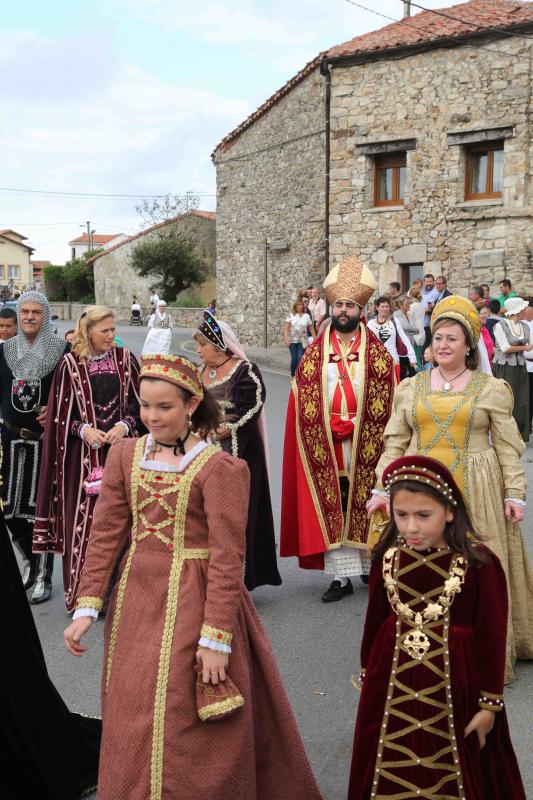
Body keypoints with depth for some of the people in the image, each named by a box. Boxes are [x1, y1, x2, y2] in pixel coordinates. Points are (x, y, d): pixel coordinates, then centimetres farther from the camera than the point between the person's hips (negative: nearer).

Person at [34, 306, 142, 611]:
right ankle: (83, 594, 11)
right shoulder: (71, 364, -1)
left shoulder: (126, 359, 4)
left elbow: (140, 403, 6)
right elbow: (61, 413, 3)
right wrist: (84, 430, -12)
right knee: (83, 517, -1)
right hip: (83, 454, -1)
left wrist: (124, 425, -10)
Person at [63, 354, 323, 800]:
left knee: (188, 726, 5)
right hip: (135, 603, 5)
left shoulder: (220, 468, -13)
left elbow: (228, 558, -15)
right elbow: (105, 535, 3)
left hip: (191, 602, -5)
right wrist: (87, 607, -2)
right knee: (133, 721, 17)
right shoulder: (125, 455, 3)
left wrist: (216, 637, -17)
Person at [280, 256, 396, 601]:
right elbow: (304, 402, 2)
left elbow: (384, 403, -1)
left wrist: (353, 426, -10)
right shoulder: (314, 354, 6)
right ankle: (342, 576, 7)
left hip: (365, 445, -1)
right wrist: (332, 425, -9)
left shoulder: (378, 354, 3)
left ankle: (370, 566, 21)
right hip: (325, 447, 1)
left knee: (365, 506, 5)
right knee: (331, 508, 1)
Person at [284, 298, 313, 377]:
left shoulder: (307, 316, 6)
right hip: (293, 341, 0)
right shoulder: (291, 316, 2)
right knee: (294, 359, 1)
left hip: (302, 341, 0)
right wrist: (286, 339, -13)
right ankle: (293, 376, 18)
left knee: (300, 359, -10)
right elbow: (286, 328, -2)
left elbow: (311, 328, 8)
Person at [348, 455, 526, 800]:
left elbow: (492, 638, -11)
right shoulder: (387, 558, -7)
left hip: (454, 686, -3)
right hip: (393, 684, 3)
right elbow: (375, 621, 5)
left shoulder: (480, 564, -18)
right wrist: (369, 674, 14)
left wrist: (489, 704, -7)